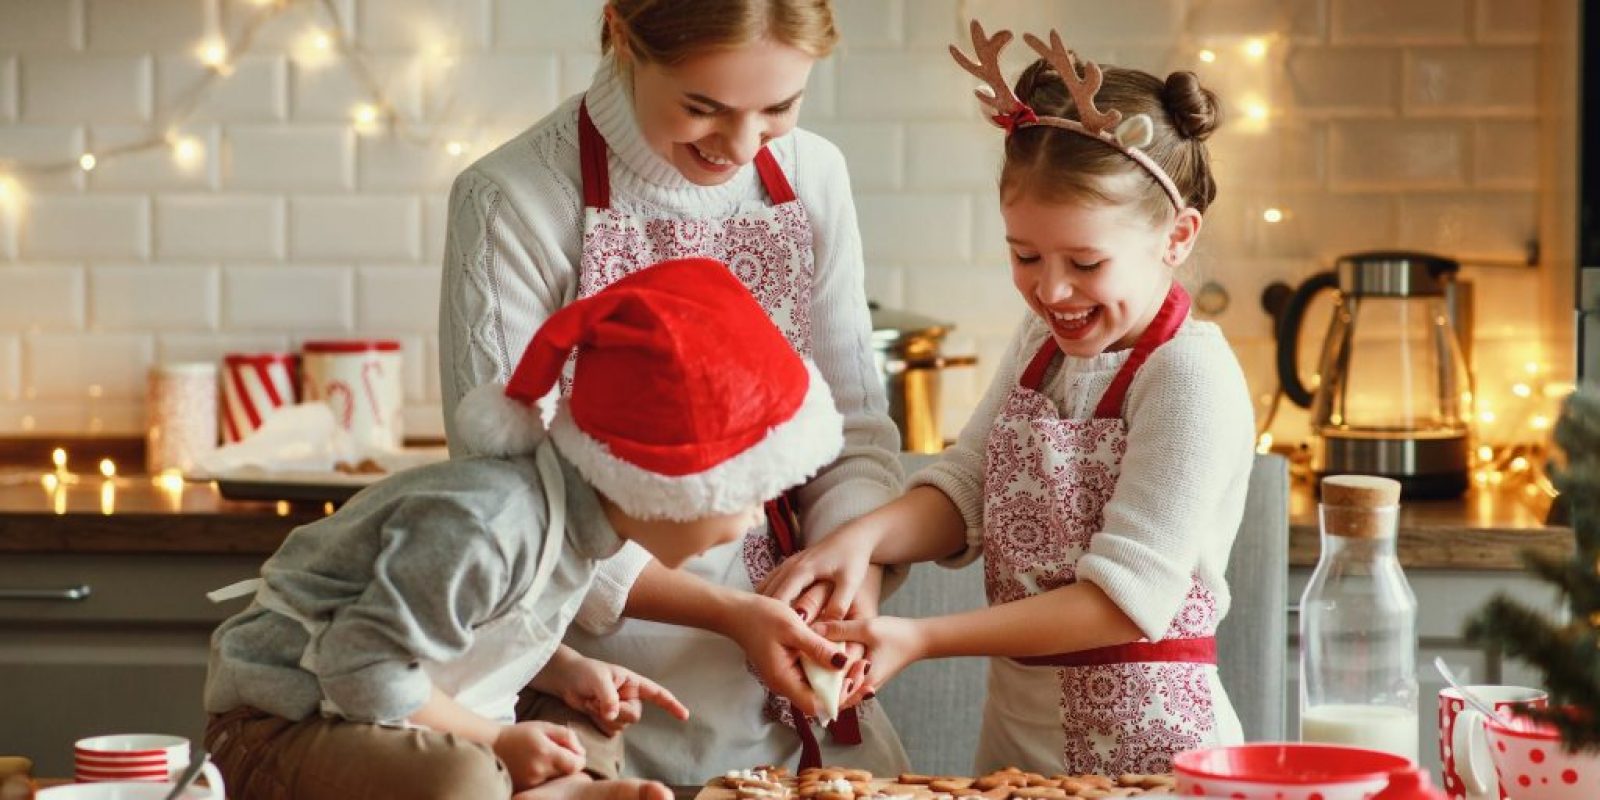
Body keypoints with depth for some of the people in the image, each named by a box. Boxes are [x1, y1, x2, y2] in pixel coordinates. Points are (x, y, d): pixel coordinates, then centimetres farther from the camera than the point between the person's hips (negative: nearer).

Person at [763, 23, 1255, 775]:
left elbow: (1126, 597, -21)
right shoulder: (1042, 341, 6)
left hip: (1146, 743, -7)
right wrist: (865, 536, -18)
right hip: (1014, 732, 7)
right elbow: (962, 491, 4)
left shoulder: (1190, 377, -18)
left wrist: (922, 640, -24)